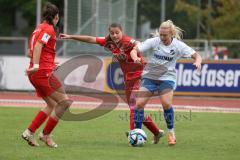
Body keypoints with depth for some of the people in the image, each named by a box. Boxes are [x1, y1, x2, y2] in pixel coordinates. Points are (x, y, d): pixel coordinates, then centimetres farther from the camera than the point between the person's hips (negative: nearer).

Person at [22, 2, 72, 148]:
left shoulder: (38, 29, 19)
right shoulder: (49, 29, -7)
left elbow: (30, 52, 26)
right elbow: (38, 46, -23)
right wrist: (36, 65, -33)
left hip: (35, 74, 10)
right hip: (44, 73, -10)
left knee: (52, 105, 16)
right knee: (65, 102, -7)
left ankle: (30, 132, 10)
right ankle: (46, 135, -4)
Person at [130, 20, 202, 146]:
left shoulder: (178, 45, -7)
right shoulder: (153, 42, -8)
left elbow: (196, 56, -6)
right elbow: (134, 50, -10)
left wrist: (197, 62, -30)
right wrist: (135, 58, -34)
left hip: (167, 78, -1)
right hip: (150, 76, 1)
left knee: (166, 103, -22)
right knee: (139, 103, -11)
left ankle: (171, 133, -2)